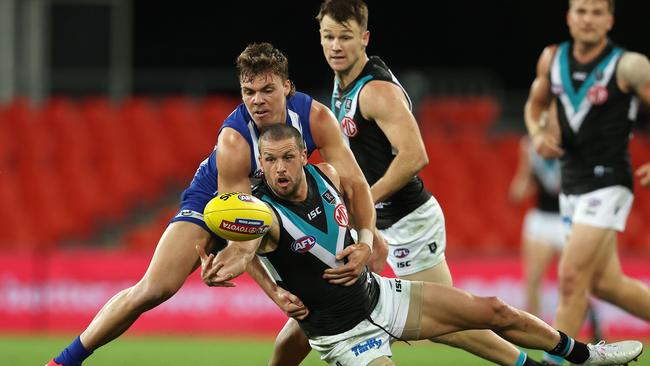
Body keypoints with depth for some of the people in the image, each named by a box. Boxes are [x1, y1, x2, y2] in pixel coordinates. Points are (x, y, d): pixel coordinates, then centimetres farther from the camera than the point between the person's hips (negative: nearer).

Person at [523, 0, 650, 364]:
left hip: (608, 182, -7)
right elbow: (535, 105, 22)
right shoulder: (553, 59, 6)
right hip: (572, 184, 7)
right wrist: (538, 133, 1)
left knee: (572, 276, -13)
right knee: (605, 283, 11)